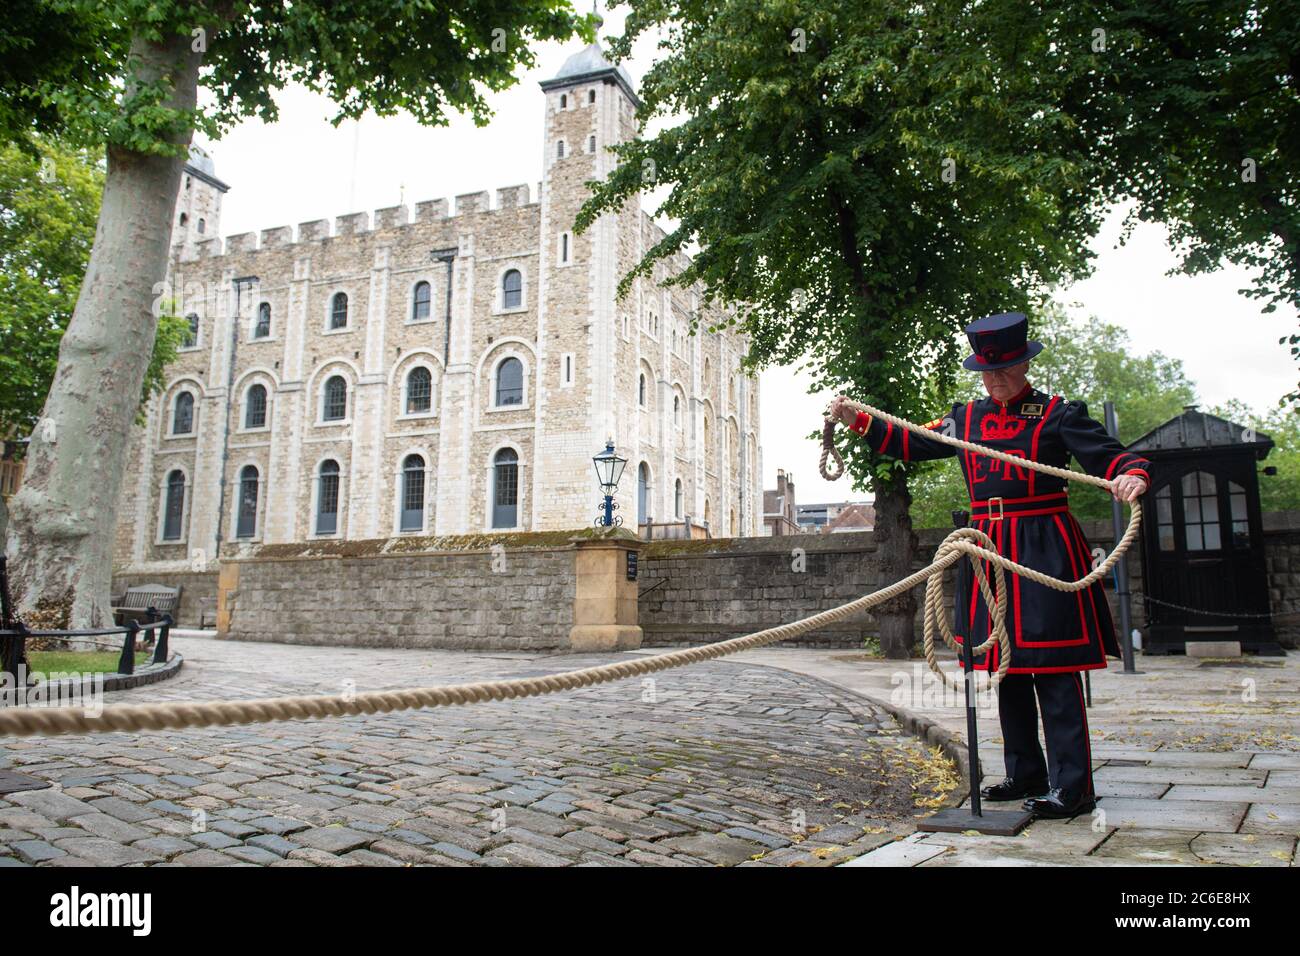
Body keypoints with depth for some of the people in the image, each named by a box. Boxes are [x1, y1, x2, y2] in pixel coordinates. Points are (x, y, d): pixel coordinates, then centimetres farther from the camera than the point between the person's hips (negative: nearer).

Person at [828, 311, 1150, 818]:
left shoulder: (1058, 413, -1)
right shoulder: (966, 418, 13)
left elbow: (1110, 456, -7)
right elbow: (912, 443, 16)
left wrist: (1132, 475, -29)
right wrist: (858, 420, 8)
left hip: (1044, 550, -6)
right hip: (987, 549, 6)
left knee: (1054, 671, -6)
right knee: (1005, 665, 12)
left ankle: (1072, 786, 3)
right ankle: (1026, 773, 25)